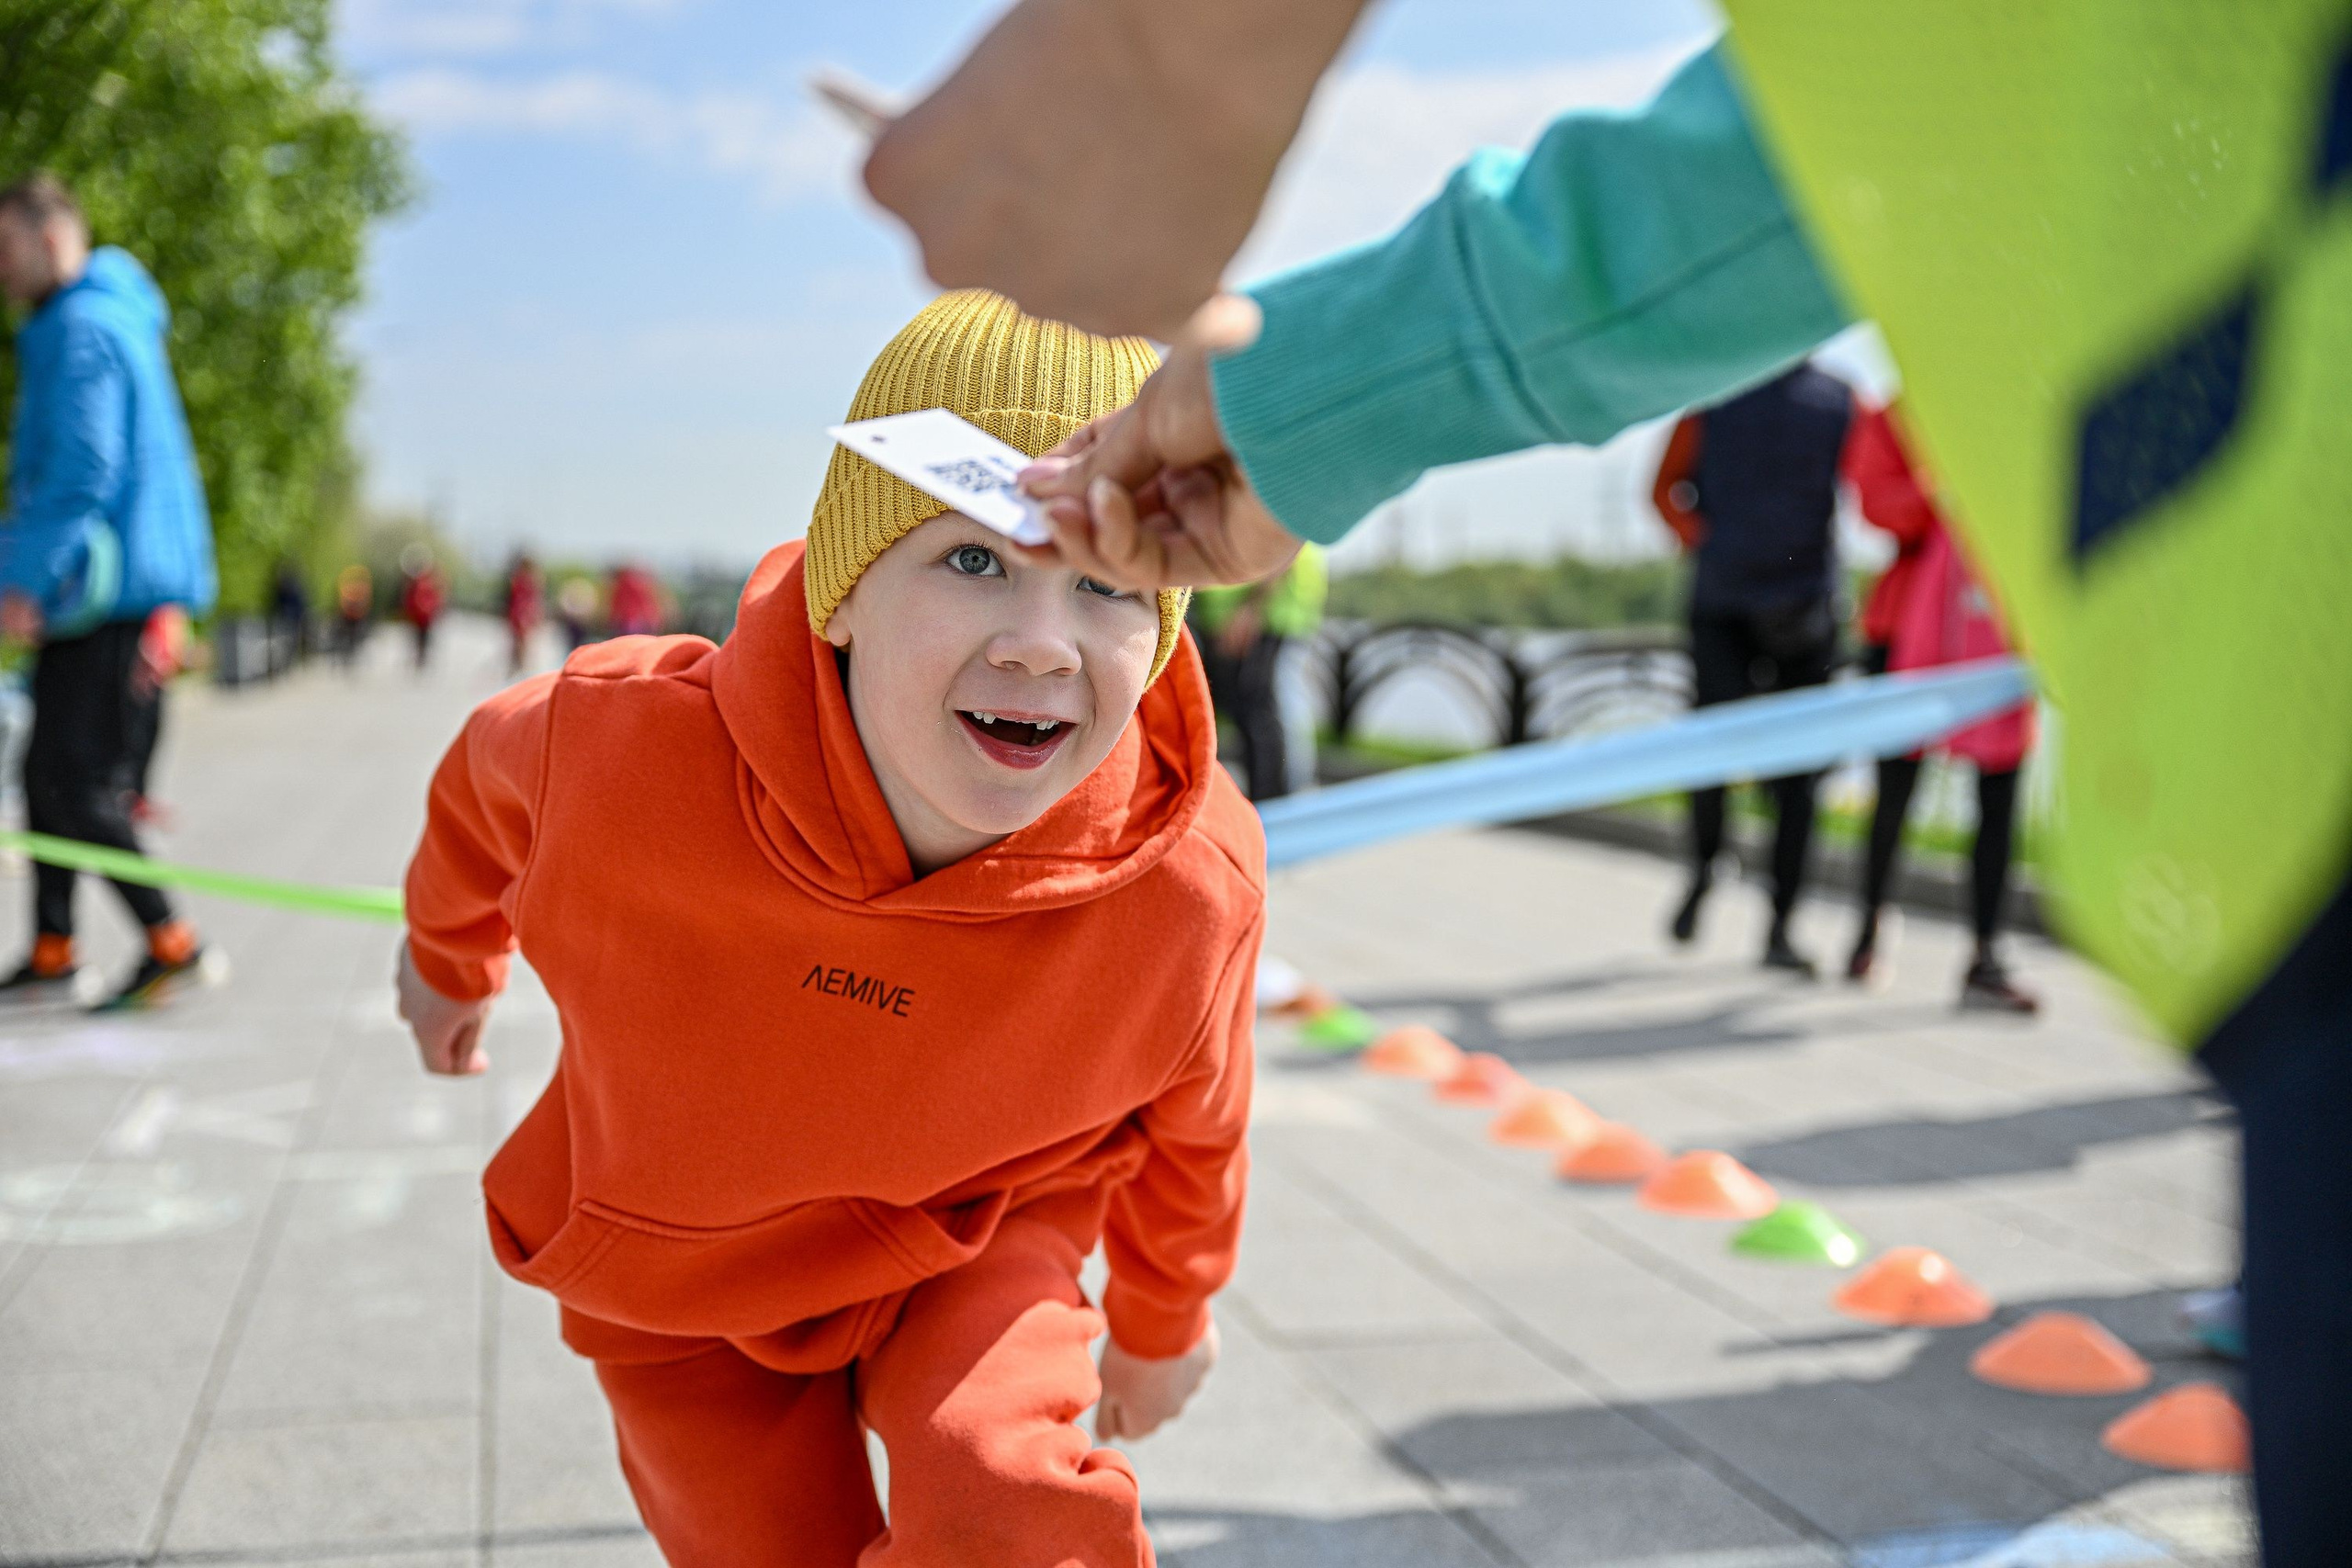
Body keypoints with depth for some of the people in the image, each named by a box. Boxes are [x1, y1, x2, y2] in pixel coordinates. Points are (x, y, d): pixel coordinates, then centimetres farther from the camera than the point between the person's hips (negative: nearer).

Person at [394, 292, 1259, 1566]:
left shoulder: (1192, 885, -30)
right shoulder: (623, 744, -33)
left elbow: (1190, 1127, -5)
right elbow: (489, 776, -4)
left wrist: (1161, 1322, 14)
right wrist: (448, 949, 17)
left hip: (970, 1246, -1)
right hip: (680, 1265, 1)